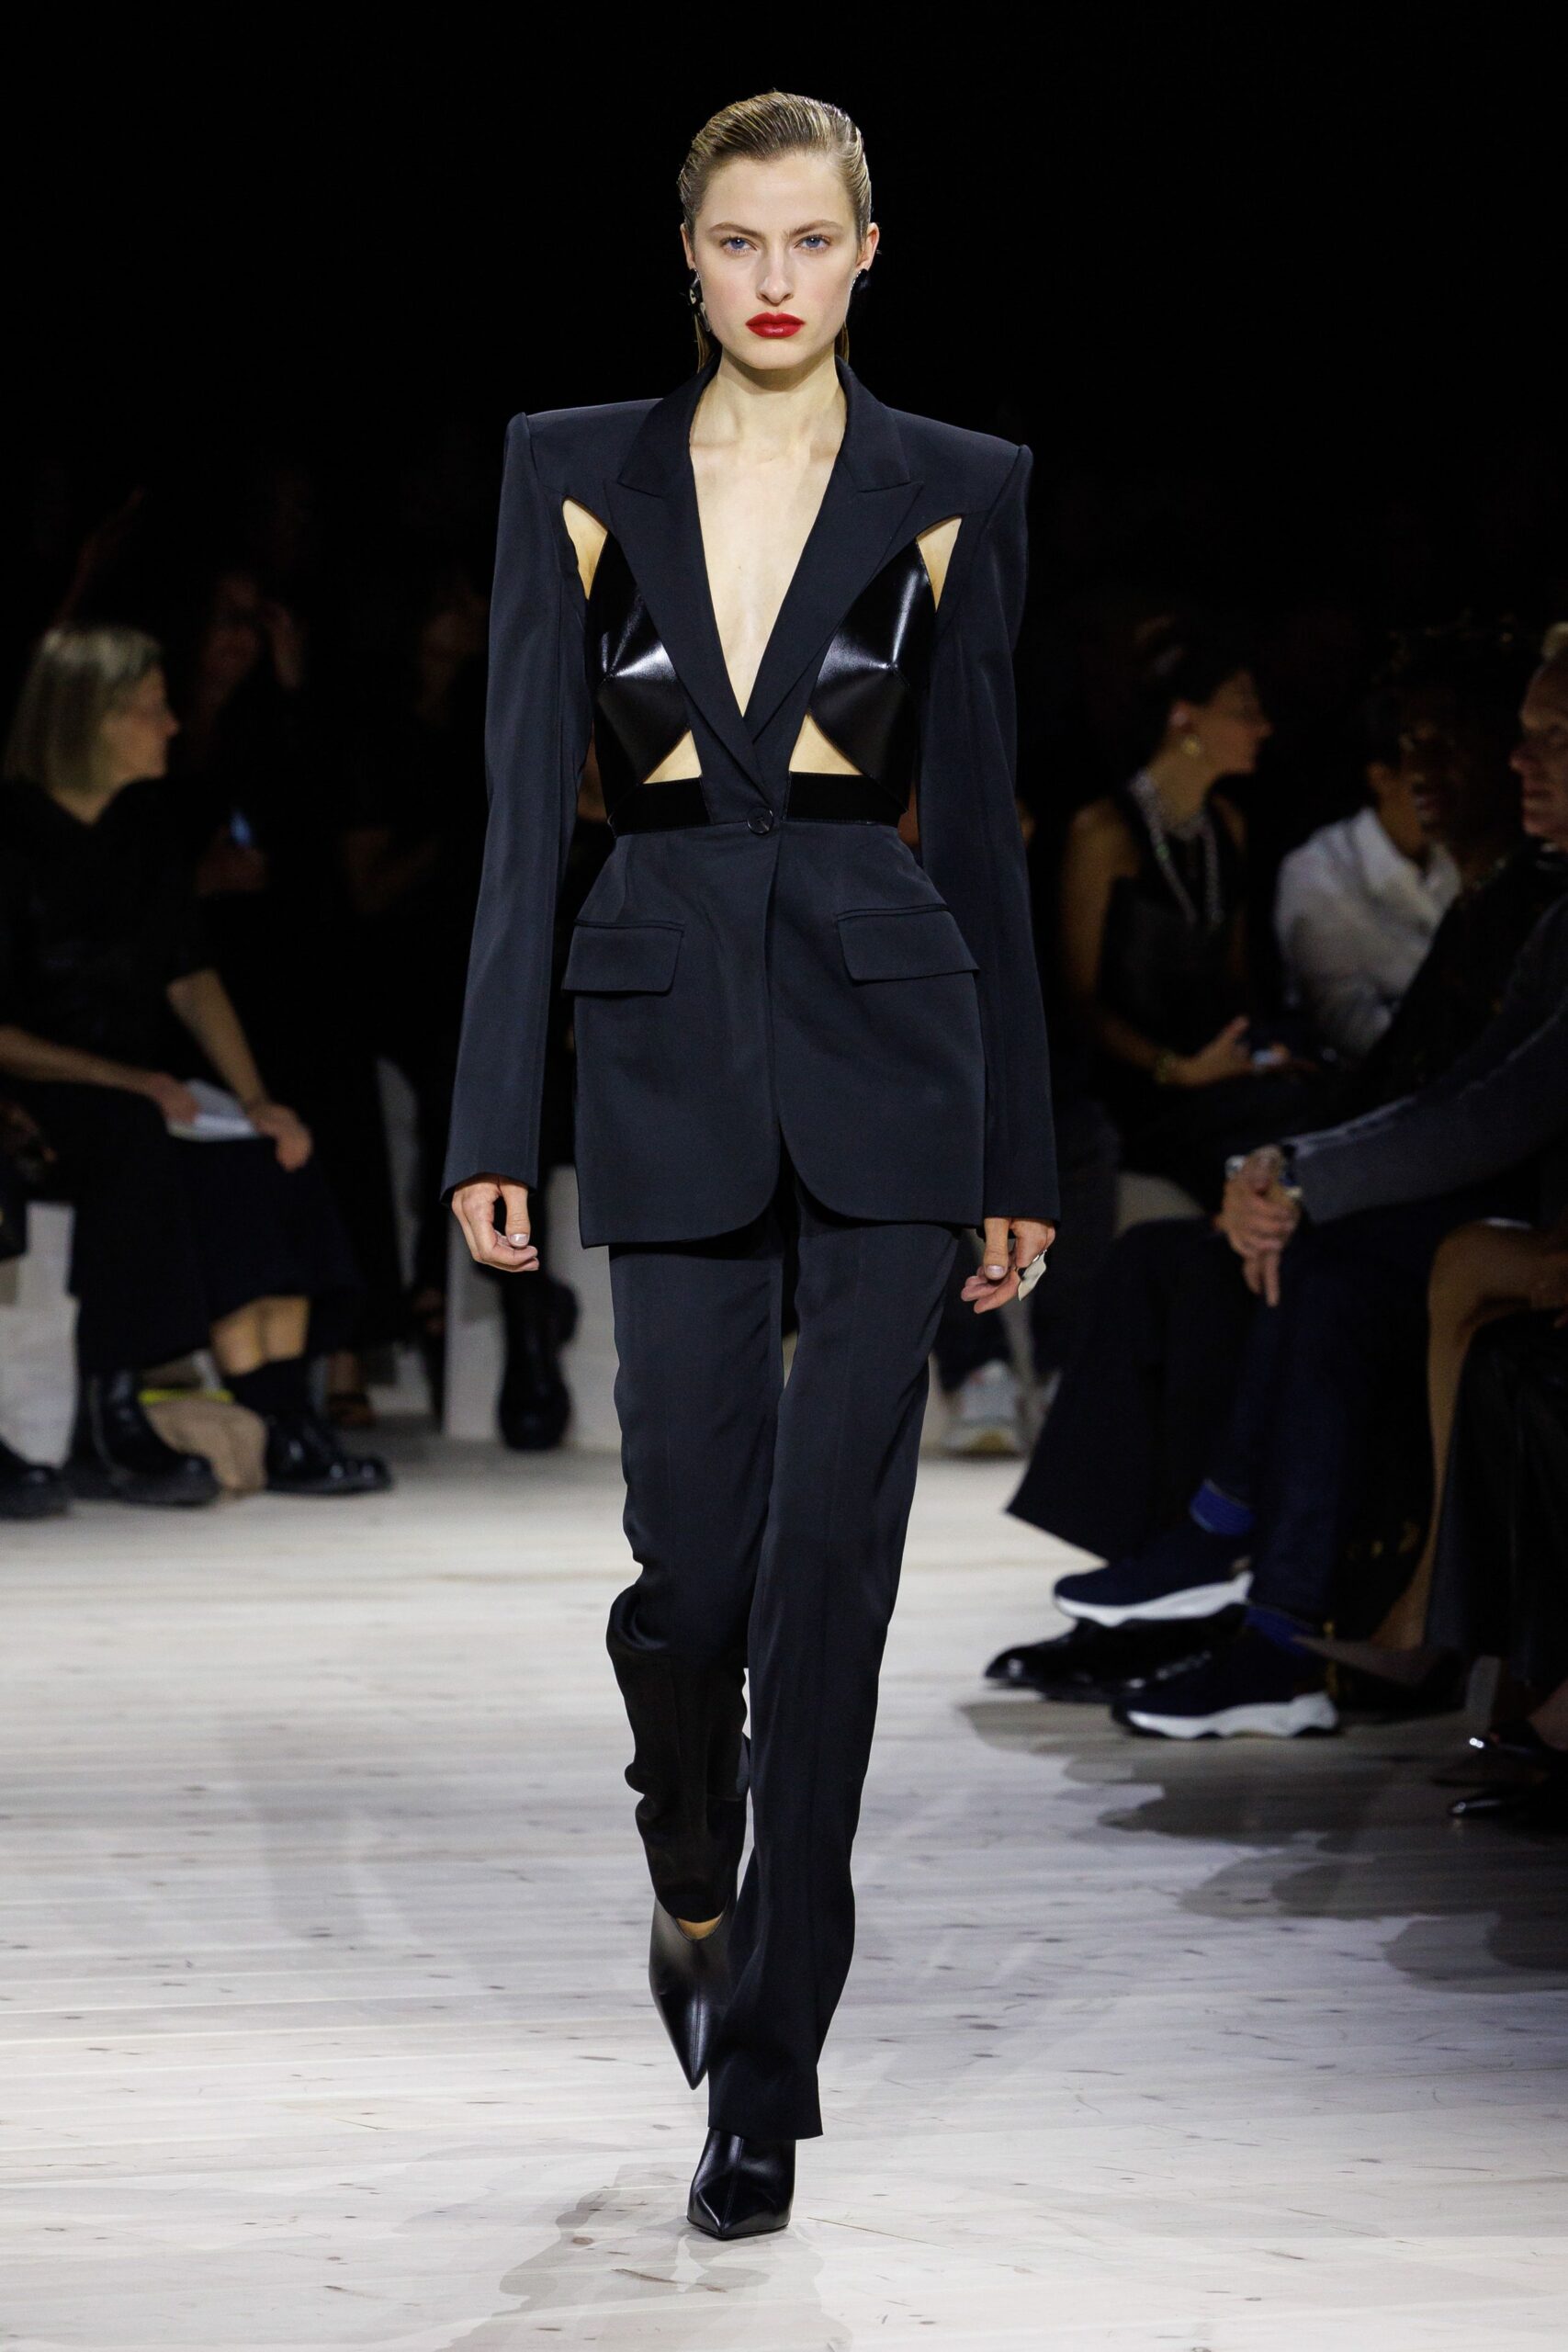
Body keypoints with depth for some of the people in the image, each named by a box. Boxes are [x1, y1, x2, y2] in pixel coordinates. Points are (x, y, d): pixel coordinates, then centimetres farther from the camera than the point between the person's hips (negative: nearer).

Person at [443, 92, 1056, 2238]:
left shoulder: (955, 493, 4)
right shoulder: (576, 476, 5)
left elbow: (980, 823, 6)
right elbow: (527, 811, 2)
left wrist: (1020, 1153, 5)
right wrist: (497, 1128, -4)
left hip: (884, 1037, 0)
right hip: (669, 1034, 1)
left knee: (828, 1558, -5)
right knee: (697, 1554, 0)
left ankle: (764, 2078, 3)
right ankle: (697, 1884, 34)